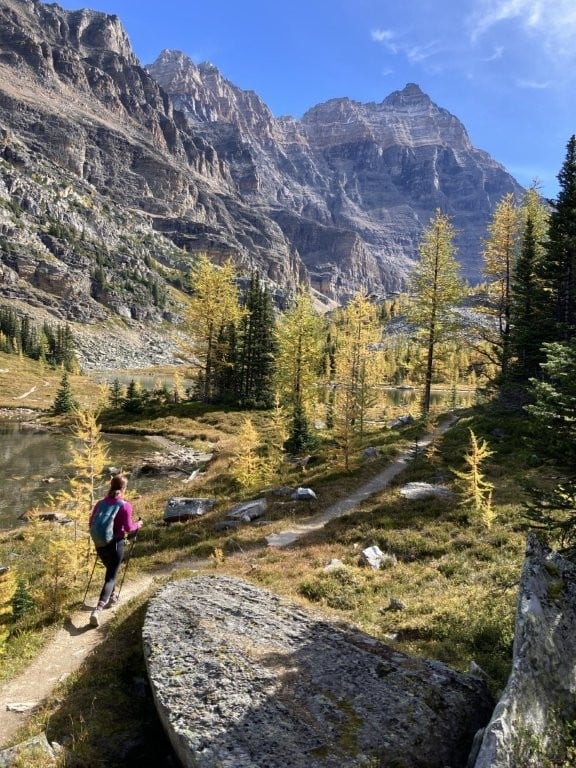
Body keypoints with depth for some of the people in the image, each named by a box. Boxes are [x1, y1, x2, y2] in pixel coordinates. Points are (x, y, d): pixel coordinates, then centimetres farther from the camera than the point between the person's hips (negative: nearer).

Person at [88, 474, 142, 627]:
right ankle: (98, 610, -15)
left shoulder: (100, 503, 2)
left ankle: (112, 597, 43)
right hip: (115, 545, -6)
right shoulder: (125, 506, -14)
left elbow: (91, 524, 7)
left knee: (110, 570, 29)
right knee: (111, 576, 0)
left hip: (100, 544, 6)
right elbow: (128, 528, -14)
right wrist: (138, 524, 6)